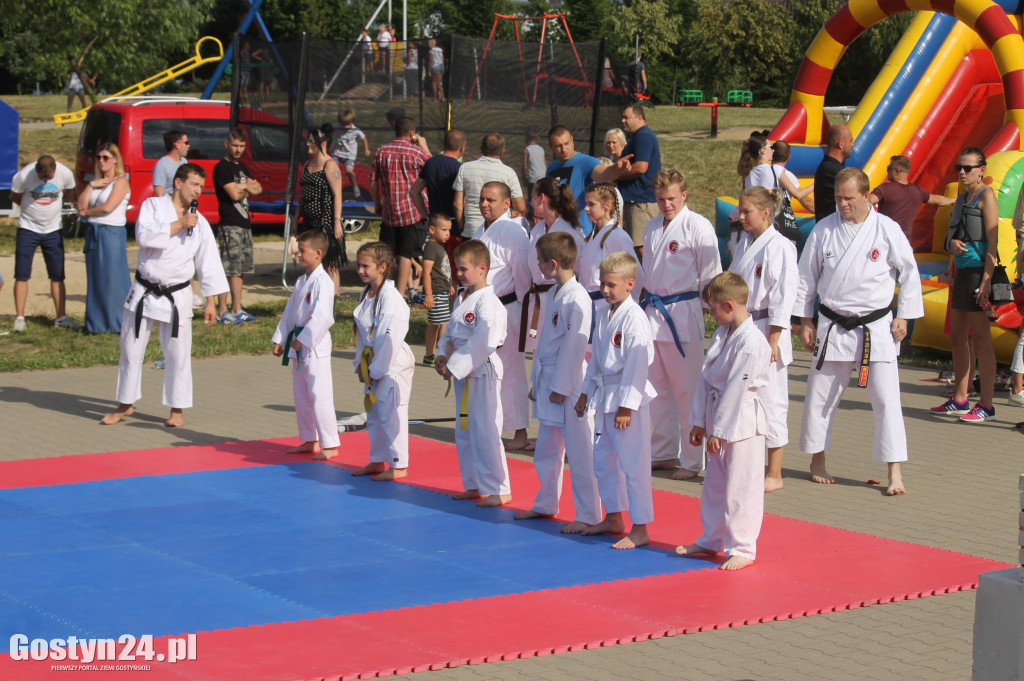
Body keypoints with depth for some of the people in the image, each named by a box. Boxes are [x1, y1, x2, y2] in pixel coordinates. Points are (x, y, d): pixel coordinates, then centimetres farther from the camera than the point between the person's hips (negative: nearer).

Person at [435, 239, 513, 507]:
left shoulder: (488, 303, -18)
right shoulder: (462, 299, 12)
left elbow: (483, 342, -25)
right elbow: (450, 332, 19)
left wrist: (454, 366, -22)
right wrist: (443, 355, 1)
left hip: (483, 372, -10)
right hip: (463, 374, 10)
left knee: (485, 432, -7)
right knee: (464, 432, 16)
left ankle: (498, 490, 1)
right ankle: (474, 485, 27)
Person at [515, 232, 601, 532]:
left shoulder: (577, 299, -18)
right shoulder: (553, 294, 11)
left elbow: (575, 347, -19)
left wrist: (561, 388, -17)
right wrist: (537, 381, 18)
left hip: (570, 386, -10)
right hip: (549, 383, 10)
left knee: (579, 452, -3)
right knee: (546, 451, 19)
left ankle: (588, 515, 3)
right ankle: (546, 504, 34)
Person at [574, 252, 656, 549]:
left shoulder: (634, 317, -17)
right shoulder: (605, 314, 10)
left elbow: (636, 365, -19)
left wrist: (627, 406, -20)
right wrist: (586, 392, 20)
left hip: (629, 398, -9)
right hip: (606, 396, 9)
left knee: (633, 463, -5)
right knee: (603, 460, 17)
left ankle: (640, 529, 1)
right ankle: (613, 519, 31)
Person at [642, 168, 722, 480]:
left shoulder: (697, 227, -10)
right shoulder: (652, 228, 13)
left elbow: (711, 276, -8)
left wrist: (710, 313, -9)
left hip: (683, 315, -7)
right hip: (653, 313, 7)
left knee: (687, 389, -4)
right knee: (658, 387, 13)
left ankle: (692, 461, 3)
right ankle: (663, 452, 25)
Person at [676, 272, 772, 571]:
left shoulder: (751, 341, -20)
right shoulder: (722, 334, 9)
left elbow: (736, 389, -20)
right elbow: (706, 378, 12)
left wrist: (718, 430, -17)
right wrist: (700, 421, 10)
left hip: (742, 425, -9)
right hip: (719, 421, 9)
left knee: (741, 489, -3)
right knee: (715, 485, 19)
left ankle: (742, 549, 6)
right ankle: (711, 541, 32)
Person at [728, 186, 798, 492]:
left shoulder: (779, 246, -13)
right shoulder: (744, 244, 11)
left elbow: (783, 296, -15)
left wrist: (772, 341, -17)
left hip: (765, 330, -8)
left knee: (770, 401, -2)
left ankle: (774, 475, 7)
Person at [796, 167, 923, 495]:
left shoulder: (886, 229, -6)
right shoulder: (823, 230, -1)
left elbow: (909, 273, 2)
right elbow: (806, 276, 8)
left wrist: (903, 317, 1)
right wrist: (805, 320, 8)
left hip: (876, 327, -2)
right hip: (834, 328, 2)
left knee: (885, 397, -6)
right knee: (820, 394, 9)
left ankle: (895, 472, -1)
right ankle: (817, 460, 27)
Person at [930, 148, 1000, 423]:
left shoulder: (986, 196, -8)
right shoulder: (962, 198, 17)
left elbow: (992, 240, -14)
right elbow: (950, 238, 20)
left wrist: (986, 280, -20)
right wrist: (953, 243, -5)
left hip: (979, 270, -9)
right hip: (962, 271, 9)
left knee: (980, 339, -6)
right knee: (957, 338, 11)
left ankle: (986, 405, -3)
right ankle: (959, 400, 19)